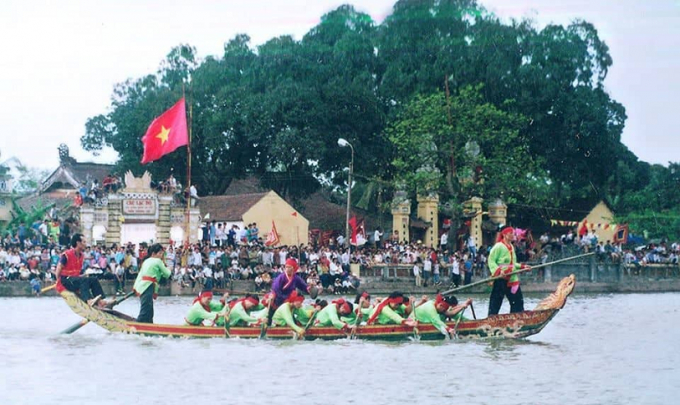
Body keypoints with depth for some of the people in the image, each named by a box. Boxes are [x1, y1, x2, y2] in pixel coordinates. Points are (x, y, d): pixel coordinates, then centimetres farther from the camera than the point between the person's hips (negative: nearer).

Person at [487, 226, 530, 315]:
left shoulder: (511, 247, 16)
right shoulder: (498, 246, -10)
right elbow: (491, 261, -14)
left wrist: (522, 267, 15)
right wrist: (498, 271, -28)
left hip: (512, 279, 8)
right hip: (500, 279, -8)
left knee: (518, 301, 7)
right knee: (496, 301, -3)